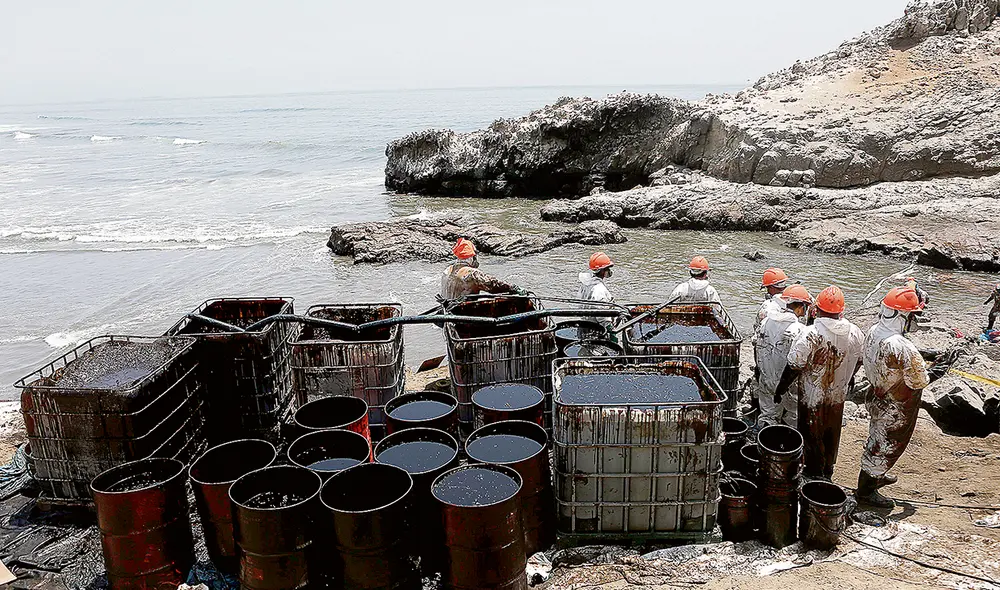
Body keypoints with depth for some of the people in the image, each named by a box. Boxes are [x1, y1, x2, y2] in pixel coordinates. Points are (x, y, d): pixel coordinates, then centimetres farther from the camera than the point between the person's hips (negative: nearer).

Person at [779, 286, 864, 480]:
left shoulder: (810, 334, -27)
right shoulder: (856, 333, -10)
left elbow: (794, 366, -22)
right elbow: (858, 361, 7)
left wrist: (781, 386, -7)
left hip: (813, 396, -5)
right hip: (838, 394, 5)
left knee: (812, 434, 13)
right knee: (832, 434, 22)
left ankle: (814, 473, 27)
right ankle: (827, 472, 38)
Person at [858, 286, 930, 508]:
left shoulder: (874, 331, -9)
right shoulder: (903, 348, -36)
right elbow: (919, 381, -23)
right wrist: (935, 373, -5)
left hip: (877, 397, 8)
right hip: (895, 410, -8)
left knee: (877, 441, 28)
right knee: (884, 447, 11)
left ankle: (876, 476, 51)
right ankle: (866, 491, 29)